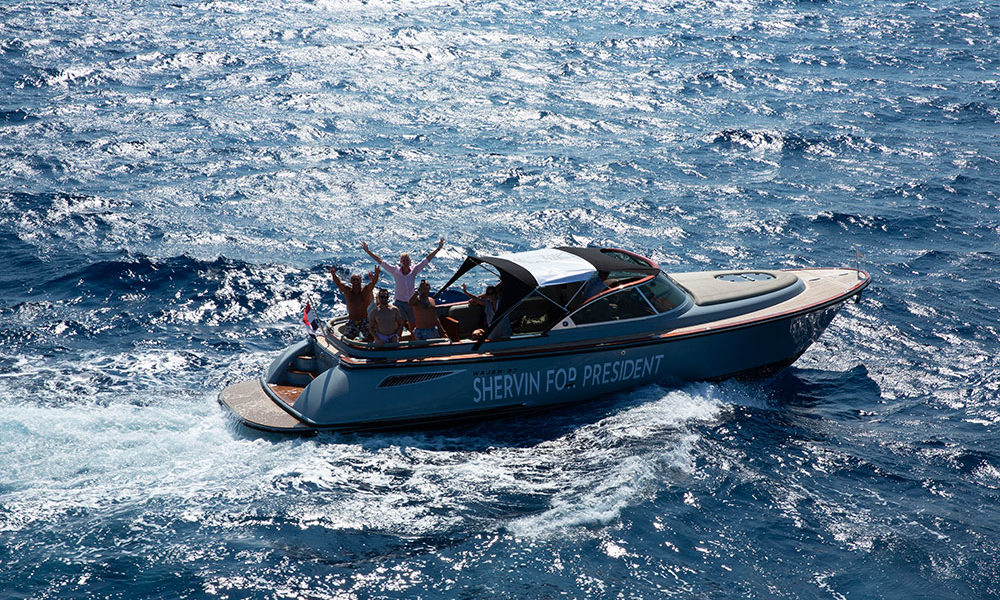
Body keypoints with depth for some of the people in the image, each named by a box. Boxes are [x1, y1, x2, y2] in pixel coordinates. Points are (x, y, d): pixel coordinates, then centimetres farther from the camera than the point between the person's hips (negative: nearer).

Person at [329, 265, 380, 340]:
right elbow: (338, 282, -13)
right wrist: (333, 274, -33)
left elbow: (373, 282, -17)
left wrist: (376, 275, -39)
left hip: (365, 320, -1)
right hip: (352, 322, 1)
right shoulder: (347, 290, 0)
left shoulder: (365, 289, -3)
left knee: (371, 338, -12)